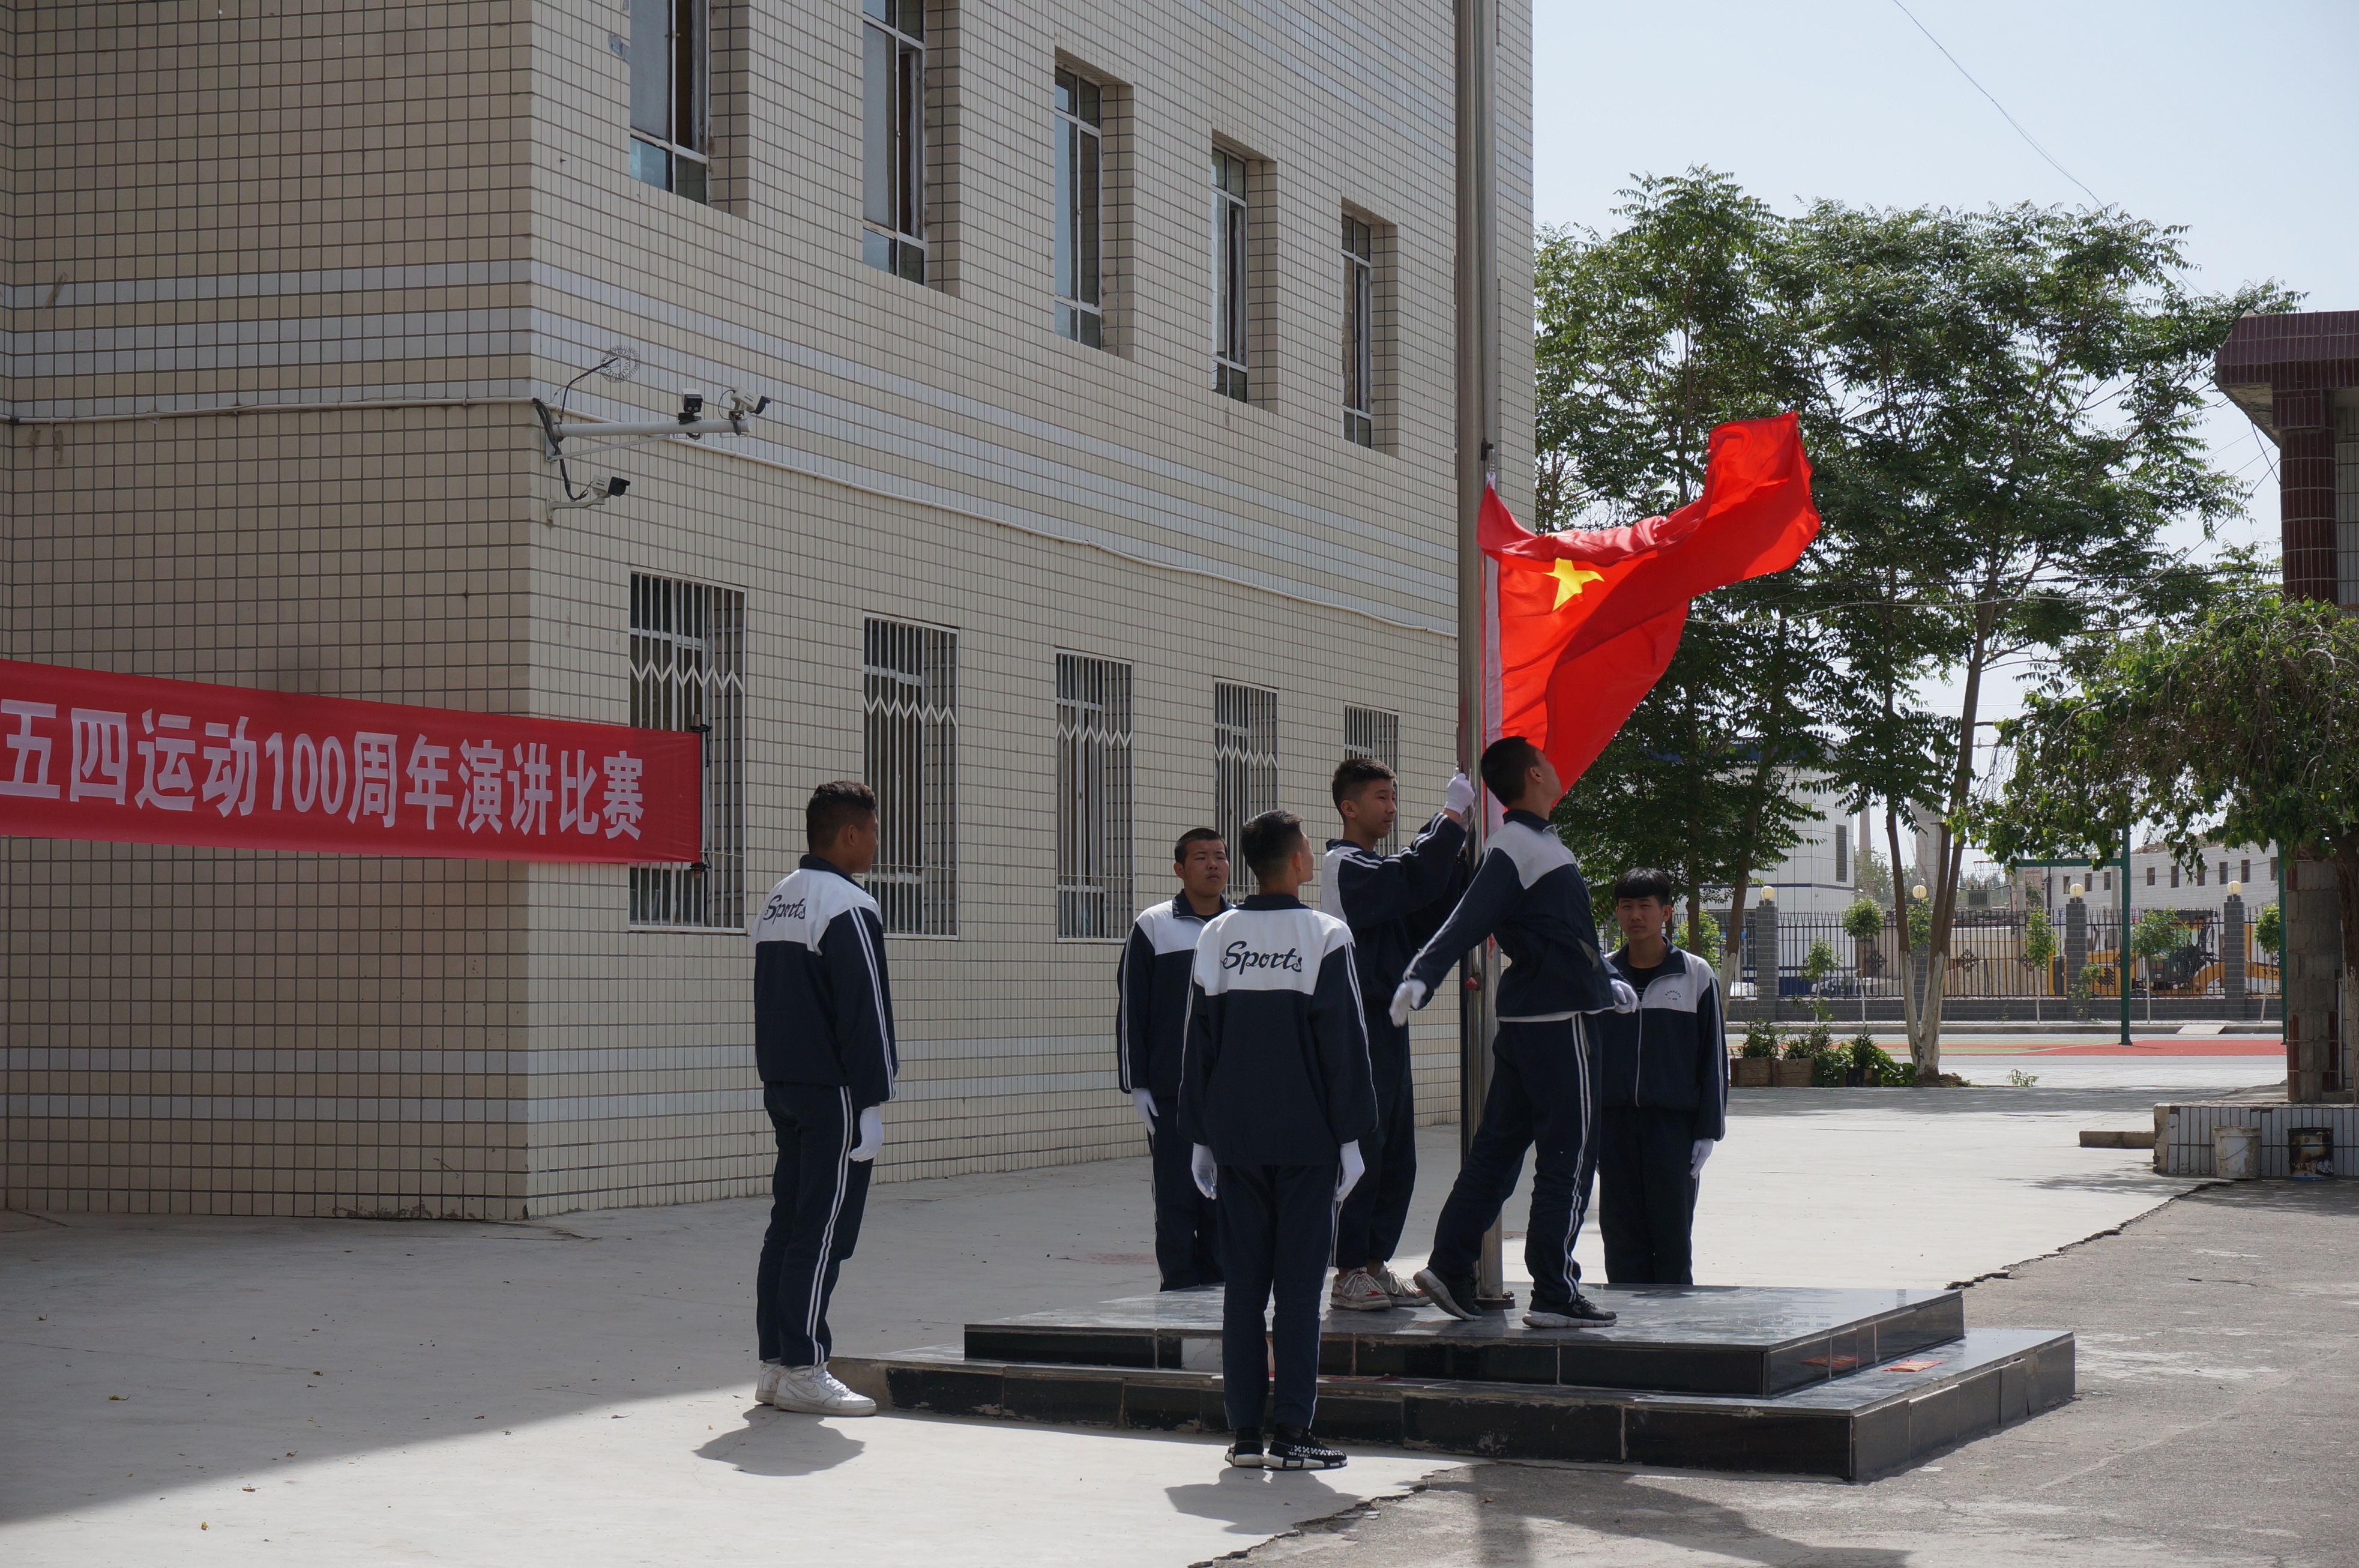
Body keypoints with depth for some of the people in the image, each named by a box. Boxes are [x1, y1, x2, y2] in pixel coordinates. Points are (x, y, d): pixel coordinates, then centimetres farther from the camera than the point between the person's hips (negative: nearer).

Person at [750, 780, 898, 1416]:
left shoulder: (775, 902, 15)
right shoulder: (848, 909, -14)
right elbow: (864, 1014, -17)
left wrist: (777, 1084, 21)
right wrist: (872, 1102, -15)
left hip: (783, 1090, 9)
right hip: (832, 1096, -9)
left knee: (786, 1224, 10)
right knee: (822, 1230, -6)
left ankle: (775, 1364, 12)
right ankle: (803, 1371, -6)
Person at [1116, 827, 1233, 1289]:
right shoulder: (1153, 927, 1)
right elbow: (1130, 1011, 0)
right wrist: (1137, 1083, -6)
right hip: (1172, 1093, -3)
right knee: (1176, 1199, -1)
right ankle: (1182, 1297, 5)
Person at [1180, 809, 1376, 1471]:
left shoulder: (1217, 936, 4)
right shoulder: (1325, 936, -7)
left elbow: (1199, 1041, 8)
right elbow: (1344, 1044, -6)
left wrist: (1201, 1136, 14)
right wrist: (1350, 1137, 0)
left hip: (1234, 1138, 4)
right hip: (1306, 1139, -4)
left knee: (1243, 1279, 8)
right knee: (1299, 1282, -1)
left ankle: (1243, 1431, 9)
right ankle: (1290, 1433, -2)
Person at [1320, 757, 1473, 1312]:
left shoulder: (1376, 869, 20)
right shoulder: (1346, 865, -9)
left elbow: (1428, 920, 12)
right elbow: (1413, 879, -24)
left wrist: (1457, 853, 2)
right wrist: (1451, 815, -17)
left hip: (1387, 1023, 10)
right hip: (1359, 1023, -10)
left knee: (1397, 1156, 10)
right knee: (1362, 1151, -7)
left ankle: (1375, 1264, 16)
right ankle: (1349, 1273, -3)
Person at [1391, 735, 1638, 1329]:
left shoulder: (1532, 843, 17)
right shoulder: (1516, 848, -14)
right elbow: (1468, 921, -26)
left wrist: (1606, 985, 42)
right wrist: (1421, 977, -39)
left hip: (1525, 1016, 10)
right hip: (1558, 1019, -10)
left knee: (1499, 1147, 12)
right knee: (1567, 1157, -4)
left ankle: (1449, 1268, 13)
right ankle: (1555, 1296, -2)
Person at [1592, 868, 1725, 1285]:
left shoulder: (1696, 976, 3)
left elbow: (1714, 1058, 4)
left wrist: (1708, 1130, -1)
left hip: (1673, 1122, -2)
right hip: (1613, 1122, 2)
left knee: (1672, 1235, 0)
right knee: (1621, 1235, 2)